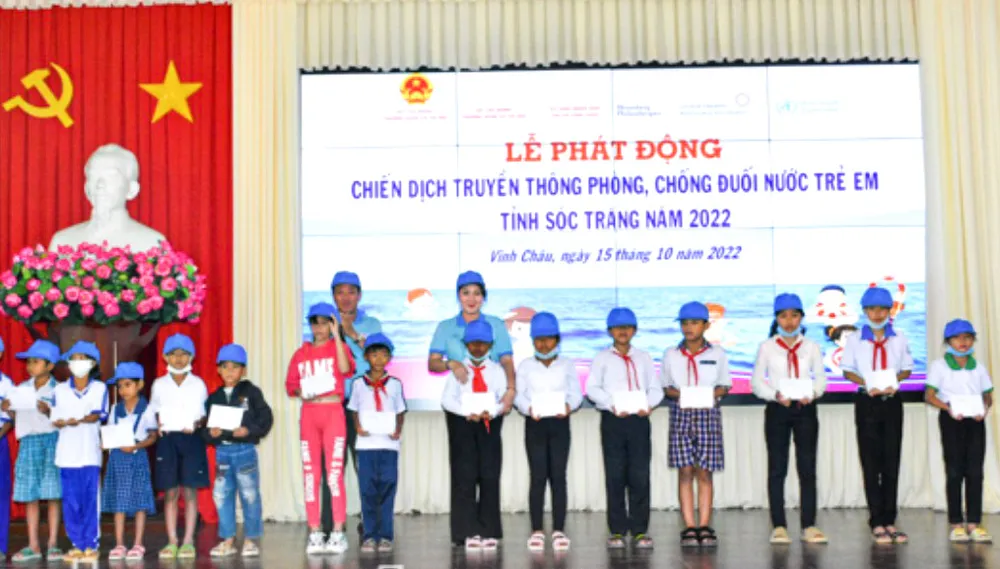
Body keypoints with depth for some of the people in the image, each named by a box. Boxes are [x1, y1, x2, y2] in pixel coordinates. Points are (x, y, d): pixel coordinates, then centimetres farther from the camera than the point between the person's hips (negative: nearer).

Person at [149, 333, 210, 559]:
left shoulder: (198, 384, 6)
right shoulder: (159, 384, 8)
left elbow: (206, 413, 8)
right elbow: (152, 412, 13)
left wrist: (197, 424, -11)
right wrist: (156, 424, -6)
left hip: (191, 439, -1)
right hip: (167, 439, 1)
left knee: (189, 491, -1)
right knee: (170, 492, 2)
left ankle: (188, 541, 4)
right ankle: (172, 541, 9)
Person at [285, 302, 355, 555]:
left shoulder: (338, 346, 4)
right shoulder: (301, 353, 12)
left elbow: (345, 369, -16)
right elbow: (290, 385, 11)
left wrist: (337, 335, -15)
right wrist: (302, 392, -10)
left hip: (333, 412, -3)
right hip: (309, 414, 3)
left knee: (335, 472, -8)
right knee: (310, 473, 2)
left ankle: (338, 533, -3)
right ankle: (315, 534, 8)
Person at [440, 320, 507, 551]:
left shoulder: (496, 370, 11)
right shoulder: (458, 369, 7)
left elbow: (504, 398, 3)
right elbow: (447, 398, -1)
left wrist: (491, 412, -16)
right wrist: (467, 412, -15)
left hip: (490, 425, 1)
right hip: (462, 424, -1)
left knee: (490, 478, -1)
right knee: (464, 479, -4)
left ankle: (489, 531, 5)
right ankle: (468, 532, -1)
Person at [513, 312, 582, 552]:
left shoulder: (567, 365, 9)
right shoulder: (525, 366, 7)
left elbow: (576, 393, 2)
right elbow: (519, 395, -1)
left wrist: (568, 405, -20)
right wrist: (529, 409, -21)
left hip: (559, 423, 0)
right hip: (534, 424, 0)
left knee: (558, 476, -1)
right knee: (538, 477, -1)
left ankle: (559, 530, 4)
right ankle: (537, 530, 4)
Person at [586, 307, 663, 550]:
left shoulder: (643, 357, 14)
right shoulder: (602, 358, 8)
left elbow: (656, 388, 9)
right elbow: (592, 388, -2)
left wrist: (648, 404, -12)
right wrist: (612, 403, -18)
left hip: (639, 419, 1)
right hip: (612, 420, -1)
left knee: (640, 476, -1)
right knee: (615, 476, 0)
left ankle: (640, 530, 5)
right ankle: (617, 530, 6)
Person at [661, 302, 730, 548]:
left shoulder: (717, 354, 7)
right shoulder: (671, 355, 9)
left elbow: (725, 385, 10)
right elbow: (665, 386, 12)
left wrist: (711, 394, -10)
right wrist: (677, 394, -9)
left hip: (708, 414, 0)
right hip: (681, 414, 1)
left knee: (704, 472, -1)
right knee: (685, 471, -4)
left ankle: (704, 526, 3)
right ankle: (689, 527, -1)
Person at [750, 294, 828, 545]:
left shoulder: (811, 347, 8)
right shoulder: (767, 347, 4)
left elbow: (821, 378, 6)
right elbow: (757, 381, 1)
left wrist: (812, 393, -15)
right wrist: (775, 395, -16)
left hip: (805, 409, 1)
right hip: (777, 410, -1)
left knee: (808, 467, 0)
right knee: (777, 468, 1)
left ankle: (809, 525, 5)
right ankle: (778, 526, 5)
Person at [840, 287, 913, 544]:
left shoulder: (899, 338, 8)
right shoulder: (855, 339, 4)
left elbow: (906, 368, 8)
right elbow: (847, 370, 3)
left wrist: (894, 381, -13)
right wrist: (867, 384, -15)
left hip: (892, 401, 2)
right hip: (867, 403, -2)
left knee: (891, 461, 3)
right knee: (871, 463, -1)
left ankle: (890, 520, 10)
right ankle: (877, 522, 3)